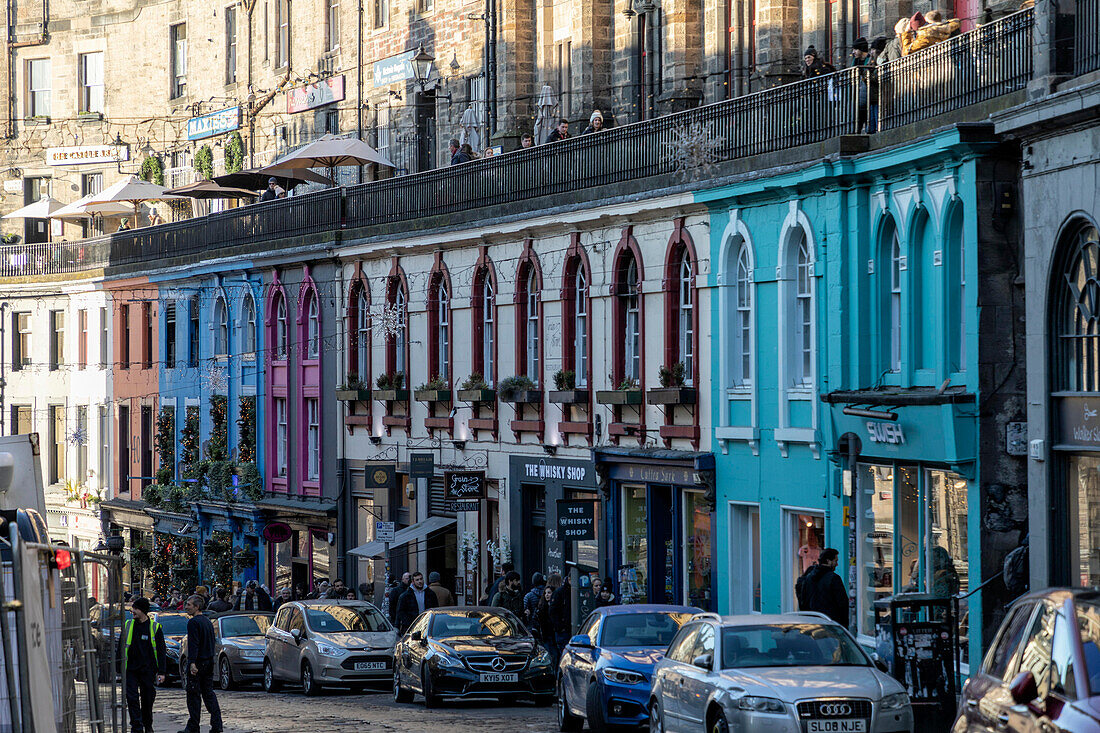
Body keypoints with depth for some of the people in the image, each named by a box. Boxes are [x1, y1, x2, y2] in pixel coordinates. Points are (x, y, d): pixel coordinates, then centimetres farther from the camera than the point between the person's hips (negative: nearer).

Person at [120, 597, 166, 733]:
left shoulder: (155, 627, -1)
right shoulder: (128, 625, 5)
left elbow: (161, 651, 1)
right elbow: (121, 647, 11)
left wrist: (161, 672, -4)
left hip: (148, 669, -1)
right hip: (130, 669, 1)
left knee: (148, 699, 8)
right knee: (132, 698, -9)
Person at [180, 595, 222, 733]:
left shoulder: (193, 622, -13)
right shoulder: (208, 622, 15)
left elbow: (193, 644, -21)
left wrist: (192, 663, -26)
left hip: (198, 662, -8)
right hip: (209, 662, 8)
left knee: (193, 695, -3)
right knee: (209, 693, 10)